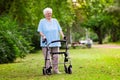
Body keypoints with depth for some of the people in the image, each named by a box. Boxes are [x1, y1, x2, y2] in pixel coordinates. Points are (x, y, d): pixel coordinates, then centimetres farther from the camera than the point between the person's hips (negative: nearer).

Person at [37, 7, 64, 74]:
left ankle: (55, 69, 9)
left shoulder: (55, 21, 14)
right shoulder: (42, 21, 4)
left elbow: (59, 30, 11)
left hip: (55, 43, 4)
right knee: (47, 57, -6)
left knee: (55, 57, 3)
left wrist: (63, 36, -3)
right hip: (46, 43, -3)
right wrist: (43, 36, -19)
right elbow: (40, 31, -2)